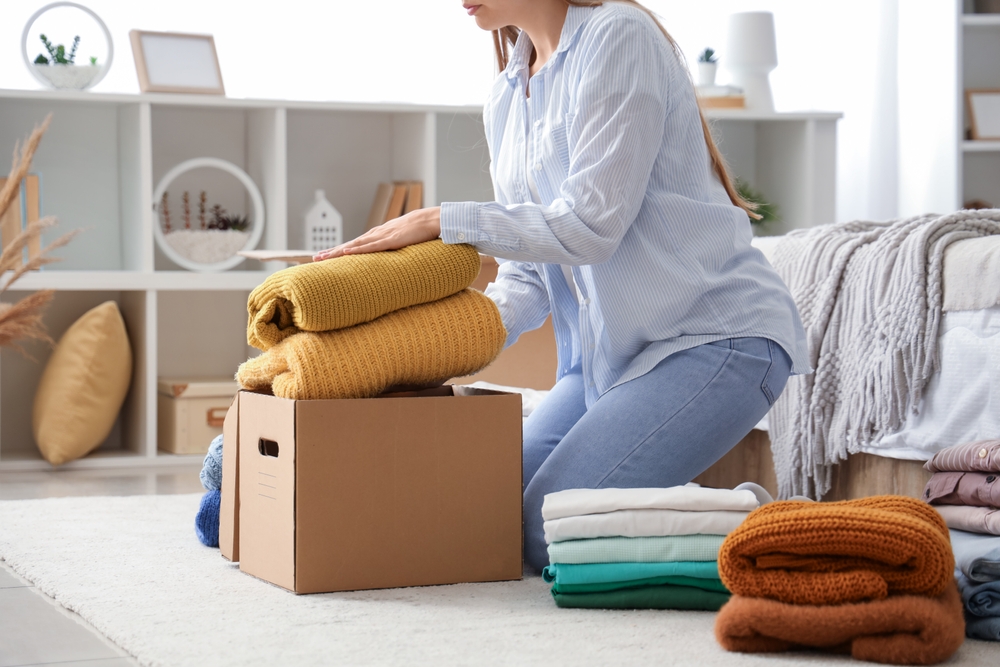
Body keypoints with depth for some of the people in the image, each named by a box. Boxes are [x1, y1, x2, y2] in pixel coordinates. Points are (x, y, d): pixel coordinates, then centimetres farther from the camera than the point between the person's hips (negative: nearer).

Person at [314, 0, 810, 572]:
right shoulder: (507, 100, 12)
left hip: (716, 334, -9)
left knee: (547, 529, -18)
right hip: (606, 352, 9)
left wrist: (442, 222, -18)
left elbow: (591, 223, -20)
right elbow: (530, 273, 10)